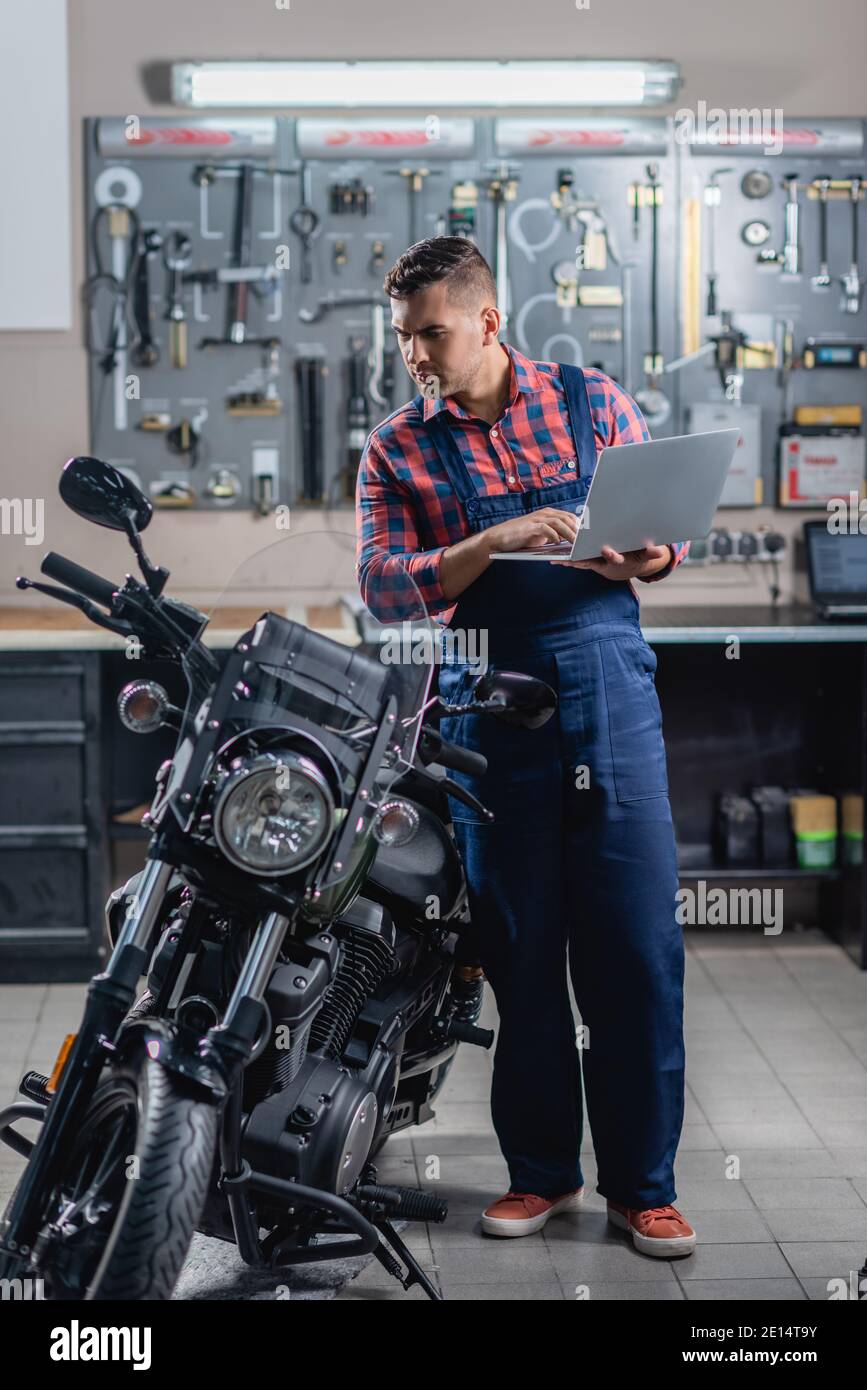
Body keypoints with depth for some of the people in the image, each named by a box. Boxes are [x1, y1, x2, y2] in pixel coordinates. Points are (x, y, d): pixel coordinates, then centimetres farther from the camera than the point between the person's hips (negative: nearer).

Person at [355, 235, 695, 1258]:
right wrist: (497, 542, -18)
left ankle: (643, 1184, 9)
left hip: (608, 680, 0)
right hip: (490, 700, 0)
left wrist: (644, 556, -12)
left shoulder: (592, 401, 9)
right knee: (520, 947, 6)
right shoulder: (397, 450, 8)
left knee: (637, 943, -2)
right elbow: (382, 586, -4)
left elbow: (668, 529, 12)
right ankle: (542, 1170, 20)